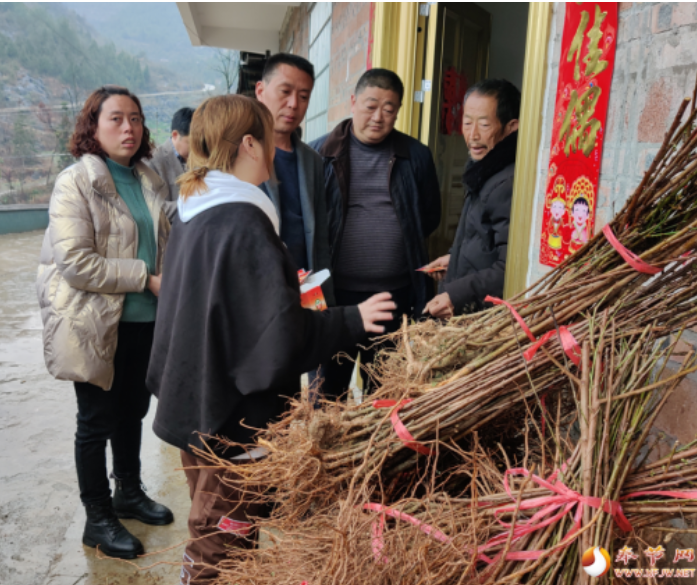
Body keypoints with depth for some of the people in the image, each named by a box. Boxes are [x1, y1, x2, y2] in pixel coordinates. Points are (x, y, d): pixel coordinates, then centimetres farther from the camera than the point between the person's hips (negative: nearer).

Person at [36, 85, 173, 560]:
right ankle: (98, 520, 26)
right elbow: (76, 262, -21)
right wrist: (146, 278, -19)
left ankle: (129, 492, 40)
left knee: (133, 411, 19)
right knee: (98, 421, 8)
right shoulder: (76, 183, -12)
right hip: (98, 325, -6)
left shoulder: (151, 183, 8)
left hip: (145, 320, 6)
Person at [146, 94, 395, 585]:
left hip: (193, 400, 9)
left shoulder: (194, 212, 5)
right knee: (224, 545, 11)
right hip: (234, 415, -9)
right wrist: (353, 321, -17)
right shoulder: (243, 224, -25)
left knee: (209, 528, 28)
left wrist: (286, 282, 18)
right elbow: (280, 333, -27)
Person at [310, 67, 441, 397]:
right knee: (328, 386, 12)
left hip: (396, 295, 1)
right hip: (334, 293, -1)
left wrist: (401, 242, 5)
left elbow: (430, 216, 14)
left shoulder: (416, 156, 5)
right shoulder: (321, 153, 1)